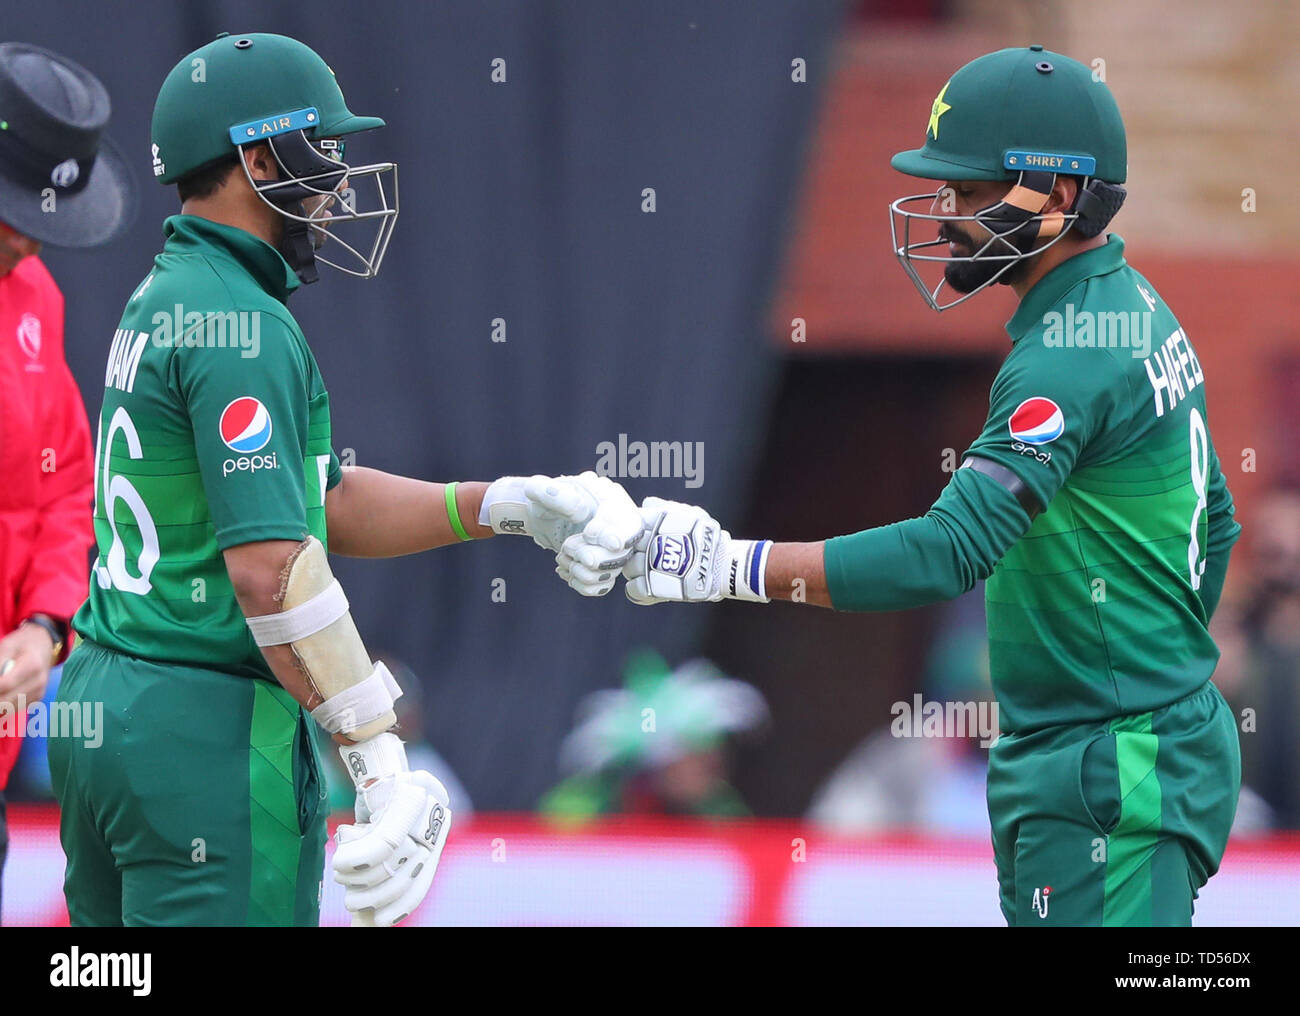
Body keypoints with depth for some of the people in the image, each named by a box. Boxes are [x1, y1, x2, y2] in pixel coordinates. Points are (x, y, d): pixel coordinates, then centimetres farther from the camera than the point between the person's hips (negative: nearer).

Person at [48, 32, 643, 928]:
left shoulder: (158, 305, 15)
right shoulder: (242, 325, -15)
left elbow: (329, 502, 18)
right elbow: (272, 568, -23)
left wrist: (513, 507, 11)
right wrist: (381, 762, -21)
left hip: (100, 697, 10)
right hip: (209, 727, -10)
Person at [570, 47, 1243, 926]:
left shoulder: (1073, 356, -21)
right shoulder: (1140, 312, 12)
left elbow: (952, 551, -31)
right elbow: (1211, 522, 24)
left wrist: (724, 566, -32)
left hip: (1109, 779, -10)